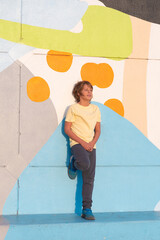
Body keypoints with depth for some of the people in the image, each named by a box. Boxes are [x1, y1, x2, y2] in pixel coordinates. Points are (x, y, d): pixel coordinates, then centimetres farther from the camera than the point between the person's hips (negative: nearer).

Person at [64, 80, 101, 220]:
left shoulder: (95, 109, 14)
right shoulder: (73, 109, 0)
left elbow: (98, 130, 16)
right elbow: (67, 129, -4)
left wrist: (92, 143, -4)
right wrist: (82, 142, -12)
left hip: (91, 145, 5)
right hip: (76, 143, -4)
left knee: (89, 178, -2)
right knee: (85, 164, -34)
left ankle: (87, 209, 2)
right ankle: (74, 163, 3)